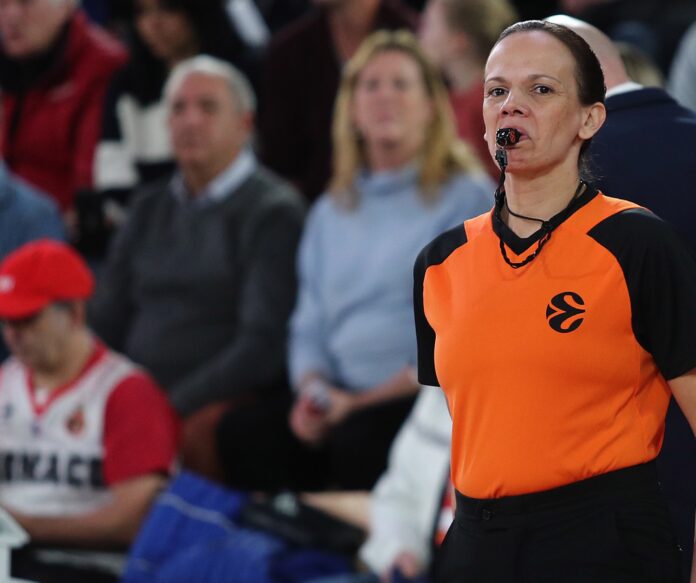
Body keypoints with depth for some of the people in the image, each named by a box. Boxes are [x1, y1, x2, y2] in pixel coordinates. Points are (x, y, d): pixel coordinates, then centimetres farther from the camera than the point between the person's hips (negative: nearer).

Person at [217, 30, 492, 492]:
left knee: (358, 441, -37)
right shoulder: (332, 212, 22)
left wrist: (363, 400, -12)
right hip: (343, 397, 5)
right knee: (243, 433, -23)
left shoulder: (466, 198, 3)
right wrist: (312, 388, -2)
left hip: (427, 400, -5)